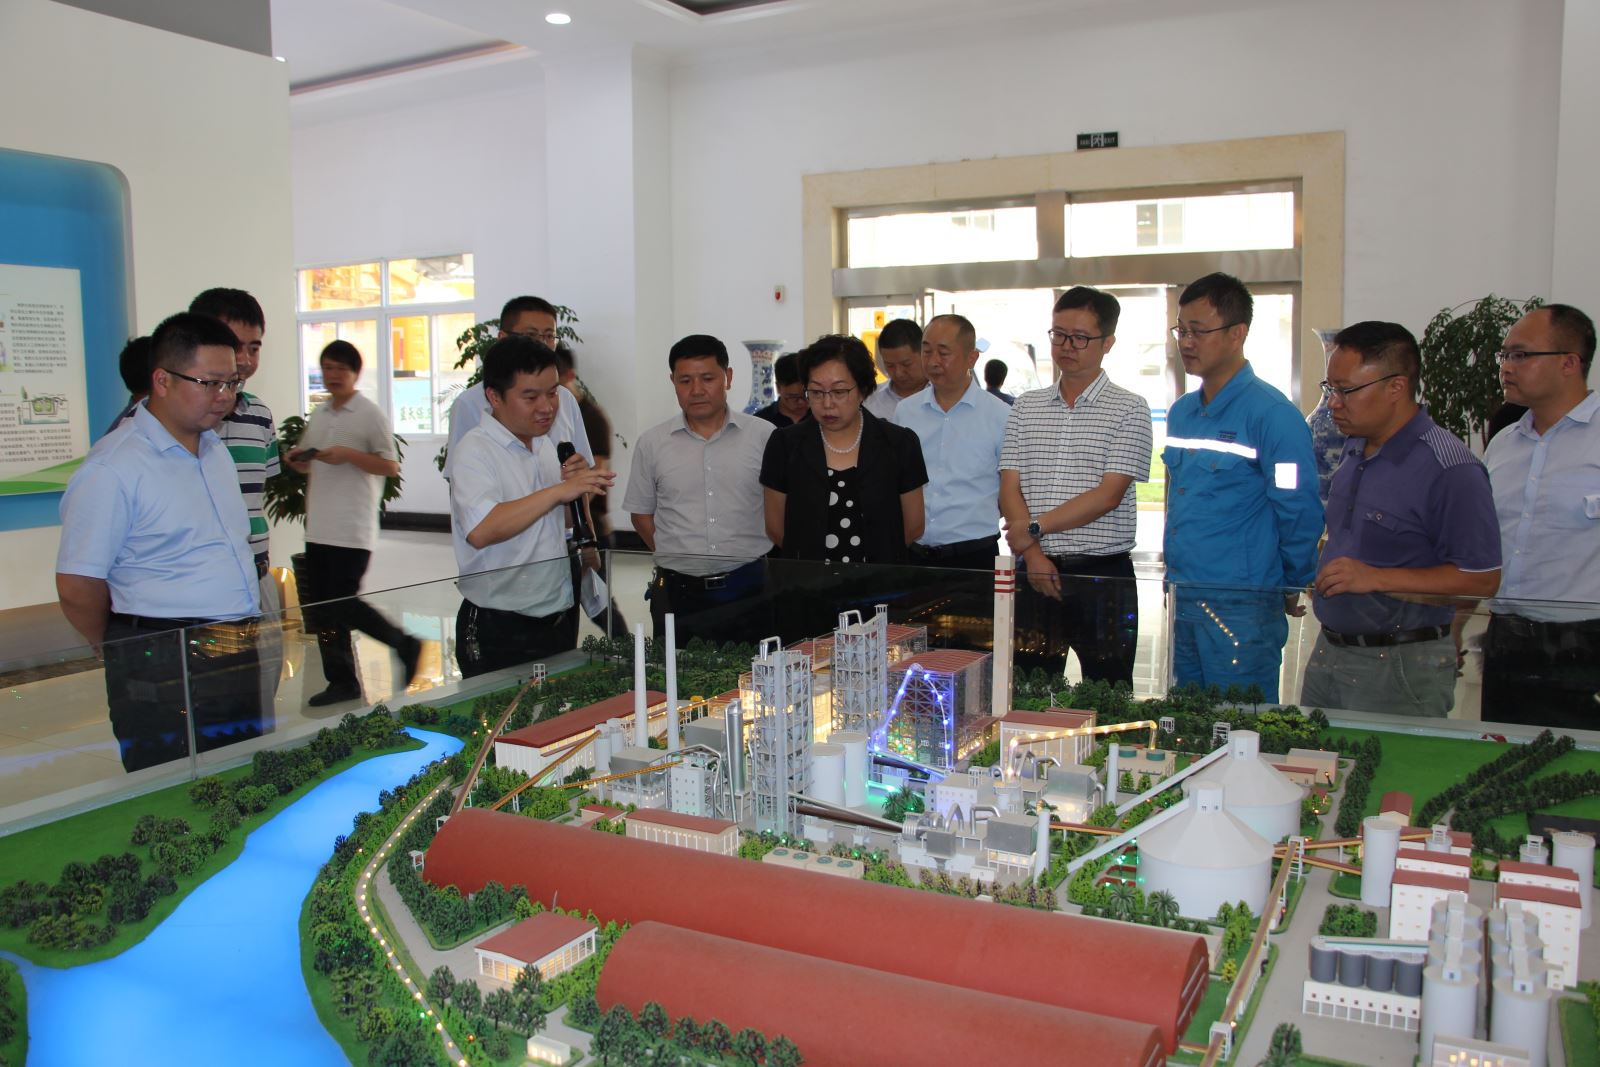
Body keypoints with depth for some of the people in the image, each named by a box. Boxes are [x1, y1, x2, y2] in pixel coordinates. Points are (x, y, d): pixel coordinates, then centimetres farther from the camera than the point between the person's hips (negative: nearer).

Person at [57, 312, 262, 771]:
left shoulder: (214, 448, 13)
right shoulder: (113, 469, -14)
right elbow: (77, 587, -12)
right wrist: (133, 658, 1)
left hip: (239, 658, 8)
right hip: (165, 673, -7)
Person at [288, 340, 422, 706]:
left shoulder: (370, 414, -5)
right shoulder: (319, 415, 15)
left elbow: (391, 466, -8)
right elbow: (305, 462, 25)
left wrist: (348, 455, -18)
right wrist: (297, 459, 2)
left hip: (353, 530, -7)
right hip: (319, 528, 7)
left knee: (342, 603, -9)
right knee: (324, 608, 8)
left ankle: (404, 645, 10)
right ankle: (341, 680, 17)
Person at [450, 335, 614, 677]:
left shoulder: (547, 445, 11)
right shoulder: (475, 449, -12)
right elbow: (481, 531, -29)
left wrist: (578, 489, 1)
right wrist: (559, 490, -30)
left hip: (556, 623, 7)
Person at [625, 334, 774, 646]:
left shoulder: (764, 436, 1)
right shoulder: (652, 443, 5)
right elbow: (641, 512, 13)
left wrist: (742, 554, 1)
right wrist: (677, 557, 3)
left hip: (748, 588, -1)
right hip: (677, 593, 1)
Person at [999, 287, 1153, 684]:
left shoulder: (1129, 409, -2)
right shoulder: (1026, 406, 10)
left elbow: (1108, 495, -11)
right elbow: (1009, 489, 3)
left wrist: (1034, 528, -12)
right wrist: (1033, 555, -10)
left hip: (1104, 575, -3)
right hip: (1035, 573, 3)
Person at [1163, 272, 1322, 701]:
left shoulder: (1271, 413, -12)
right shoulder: (1180, 412, 12)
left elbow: (1301, 515, -11)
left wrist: (1293, 589, -1)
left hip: (1241, 607, -7)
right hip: (1181, 601, 7)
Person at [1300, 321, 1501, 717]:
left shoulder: (1450, 469, -17)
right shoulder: (1355, 449, 10)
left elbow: (1482, 579, -18)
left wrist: (1375, 578, -23)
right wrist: (1326, 572, 5)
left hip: (1400, 668, -8)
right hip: (1328, 651, 8)